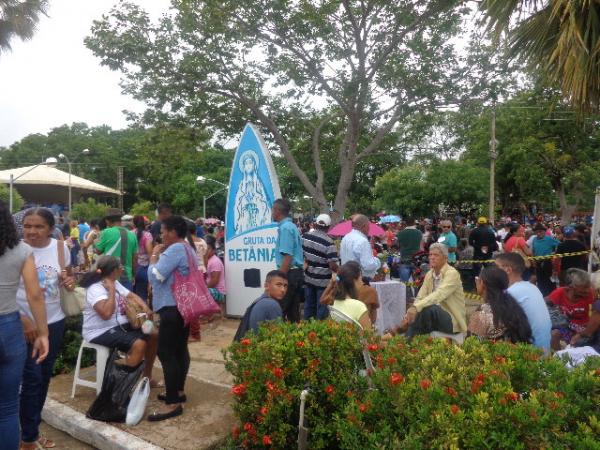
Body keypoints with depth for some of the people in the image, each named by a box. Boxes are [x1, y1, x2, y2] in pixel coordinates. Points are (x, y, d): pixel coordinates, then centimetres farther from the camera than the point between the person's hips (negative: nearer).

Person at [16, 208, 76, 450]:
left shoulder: (61, 247, -3)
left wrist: (69, 282, -13)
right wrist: (23, 320, -19)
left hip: (54, 322, 4)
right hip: (24, 324, -4)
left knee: (45, 375, 15)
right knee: (32, 378, -1)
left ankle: (32, 426, 35)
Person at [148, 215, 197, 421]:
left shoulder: (174, 250, -17)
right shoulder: (188, 250, 15)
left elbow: (155, 276, -20)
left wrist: (154, 256, -7)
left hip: (173, 307, -11)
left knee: (166, 352, -9)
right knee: (180, 349, 16)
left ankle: (172, 403, -6)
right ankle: (179, 391, 26)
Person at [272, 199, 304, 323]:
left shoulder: (285, 228, -15)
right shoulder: (292, 226, 15)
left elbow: (287, 257, -21)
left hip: (289, 273, -10)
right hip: (297, 272, 10)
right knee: (293, 312, 14)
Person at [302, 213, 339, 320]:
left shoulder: (305, 236, -4)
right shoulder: (328, 242, -20)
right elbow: (333, 266, -21)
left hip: (308, 278, 5)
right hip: (323, 281, -5)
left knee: (309, 305, 18)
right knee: (322, 308, 7)